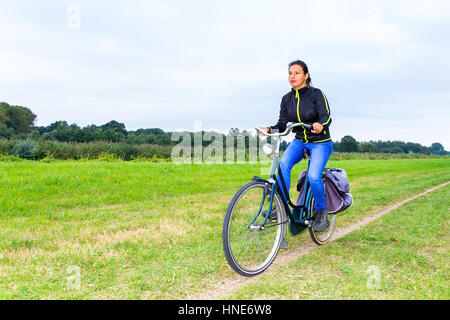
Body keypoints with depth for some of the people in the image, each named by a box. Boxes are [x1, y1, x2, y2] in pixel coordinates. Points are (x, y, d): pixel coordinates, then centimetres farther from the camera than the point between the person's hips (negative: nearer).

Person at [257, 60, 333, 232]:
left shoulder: (316, 94, -10)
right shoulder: (287, 99, 4)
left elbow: (326, 116, -21)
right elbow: (283, 124, 2)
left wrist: (321, 126, -44)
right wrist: (269, 129, -18)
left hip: (320, 143, -4)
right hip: (299, 141, 4)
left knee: (313, 176, -25)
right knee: (283, 164, -27)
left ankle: (320, 211, 1)